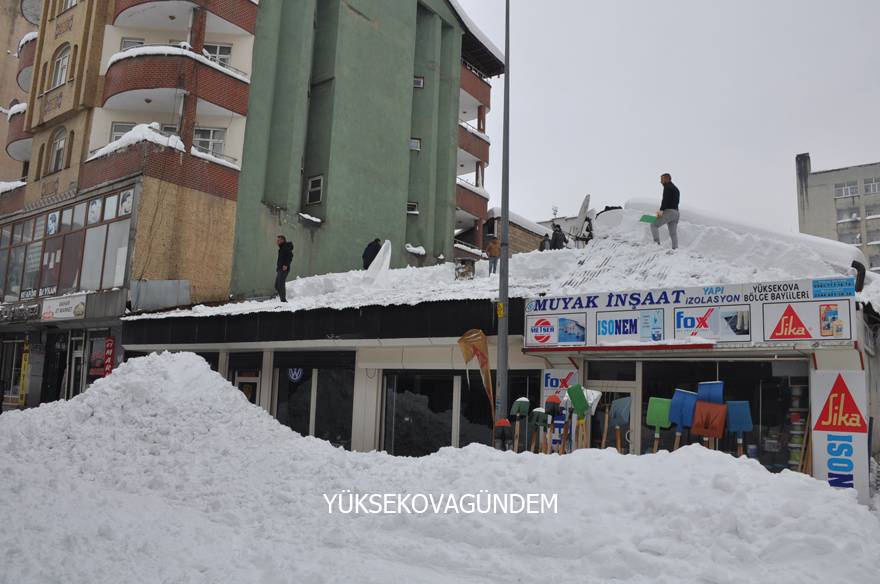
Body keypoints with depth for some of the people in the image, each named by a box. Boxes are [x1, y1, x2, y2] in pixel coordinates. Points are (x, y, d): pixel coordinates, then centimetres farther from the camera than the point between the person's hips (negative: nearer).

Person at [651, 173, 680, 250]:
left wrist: (661, 210, -28)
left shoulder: (667, 187, -3)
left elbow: (665, 199, -18)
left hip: (668, 212, -9)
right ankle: (675, 249, -3)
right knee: (673, 233, 5)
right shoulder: (676, 188, 26)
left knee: (654, 225, -5)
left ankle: (657, 243, -18)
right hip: (676, 212, 9)